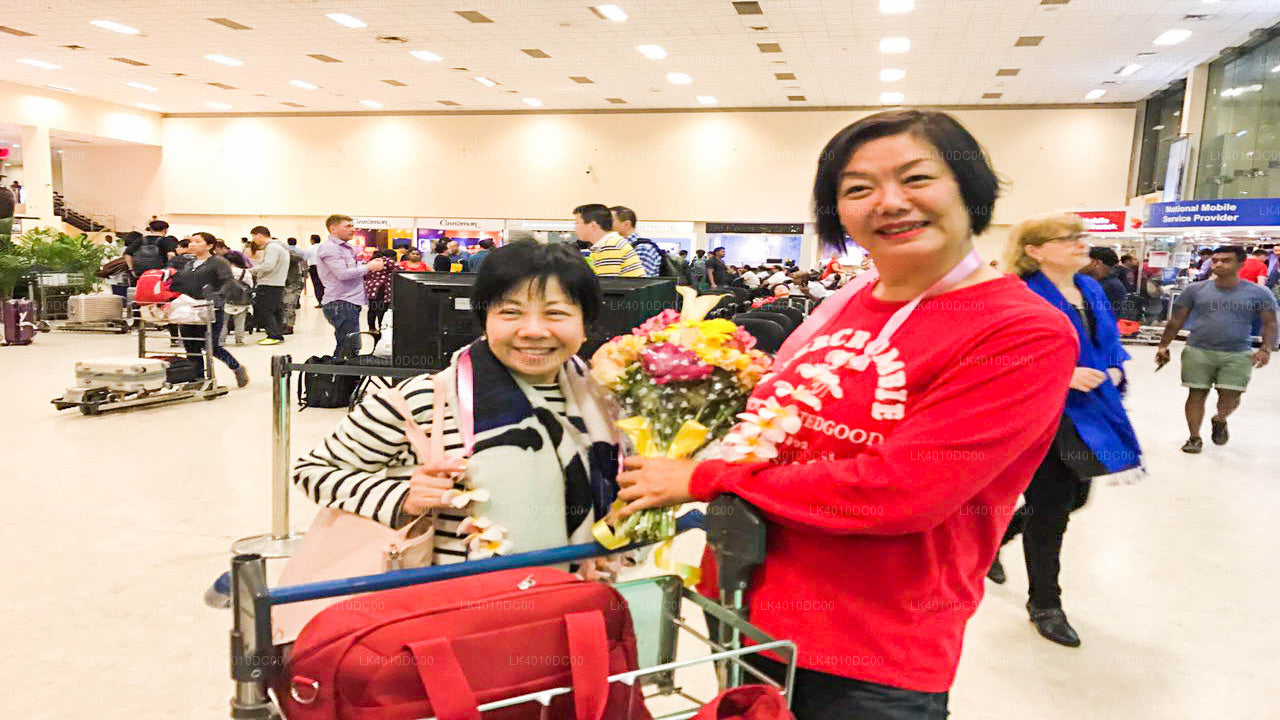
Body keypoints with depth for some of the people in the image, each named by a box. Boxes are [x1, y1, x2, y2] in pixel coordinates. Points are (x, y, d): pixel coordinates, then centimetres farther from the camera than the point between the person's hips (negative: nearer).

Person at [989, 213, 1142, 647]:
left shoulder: (1092, 290, 8)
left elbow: (1110, 340, 19)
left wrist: (1114, 370, -1)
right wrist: (1062, 375, -27)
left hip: (1086, 413, 8)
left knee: (1074, 497, 18)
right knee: (1049, 510, 2)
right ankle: (1044, 604, 22)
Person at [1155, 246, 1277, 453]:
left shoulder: (1258, 293, 1)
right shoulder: (1195, 290, 3)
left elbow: (1270, 324, 2)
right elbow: (1176, 321, 8)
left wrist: (1266, 349, -14)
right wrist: (1163, 346, 3)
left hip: (1237, 355, 0)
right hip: (1198, 352, 1)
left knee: (1230, 396, -5)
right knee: (1196, 394, 2)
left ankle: (1219, 420, 30)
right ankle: (1194, 438, 17)